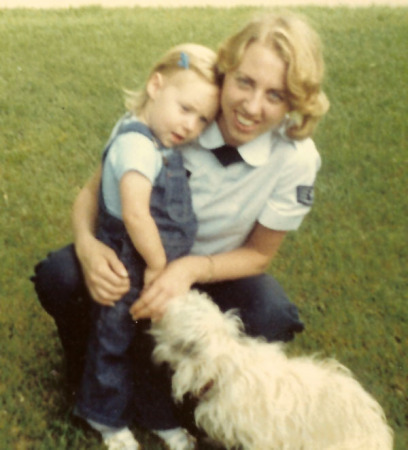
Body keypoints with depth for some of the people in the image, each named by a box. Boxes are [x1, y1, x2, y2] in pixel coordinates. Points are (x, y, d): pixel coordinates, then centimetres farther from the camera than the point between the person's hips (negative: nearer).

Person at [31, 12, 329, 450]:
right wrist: (87, 244, -39)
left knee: (271, 319, -30)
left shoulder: (296, 159, -23)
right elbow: (94, 190, -16)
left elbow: (259, 253, -12)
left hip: (218, 266, 0)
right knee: (57, 277, -27)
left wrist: (191, 270, -32)